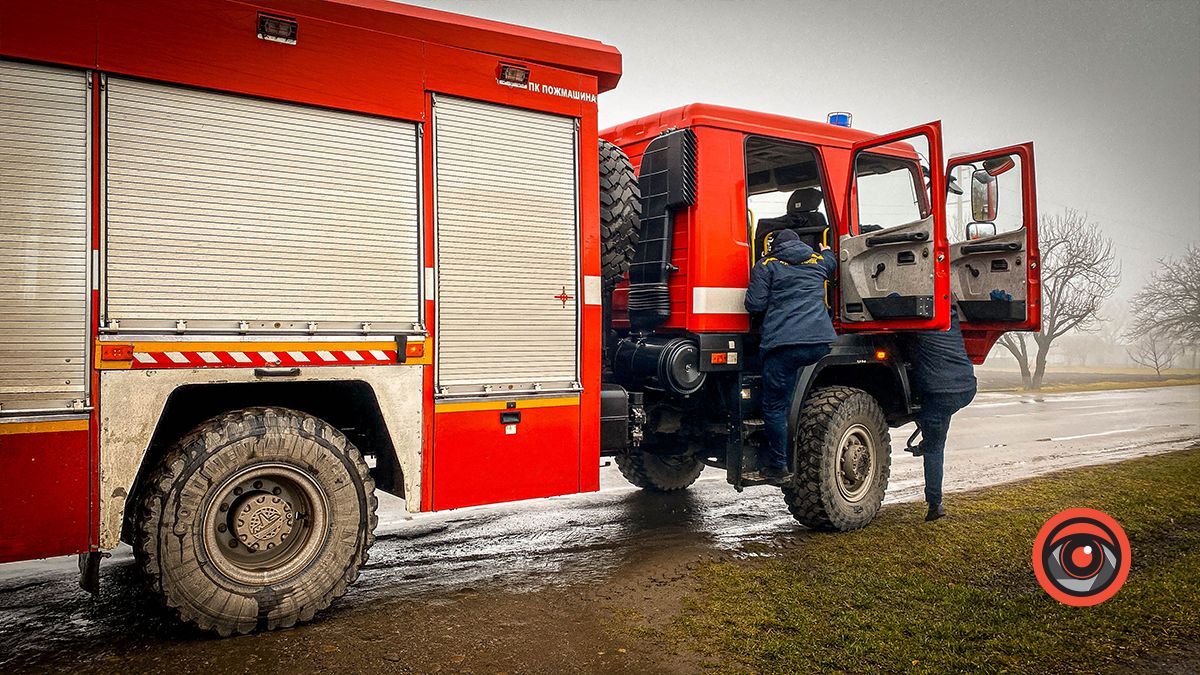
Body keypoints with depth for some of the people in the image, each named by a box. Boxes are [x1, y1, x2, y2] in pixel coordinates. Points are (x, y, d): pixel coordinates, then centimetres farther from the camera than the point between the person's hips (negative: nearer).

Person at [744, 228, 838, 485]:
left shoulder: (767, 265, 5)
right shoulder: (819, 260, 19)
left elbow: (754, 305, -2)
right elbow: (832, 263, 44)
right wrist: (827, 251, 65)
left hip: (783, 344, -5)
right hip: (821, 343, 5)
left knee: (775, 407, 2)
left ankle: (779, 468, 5)